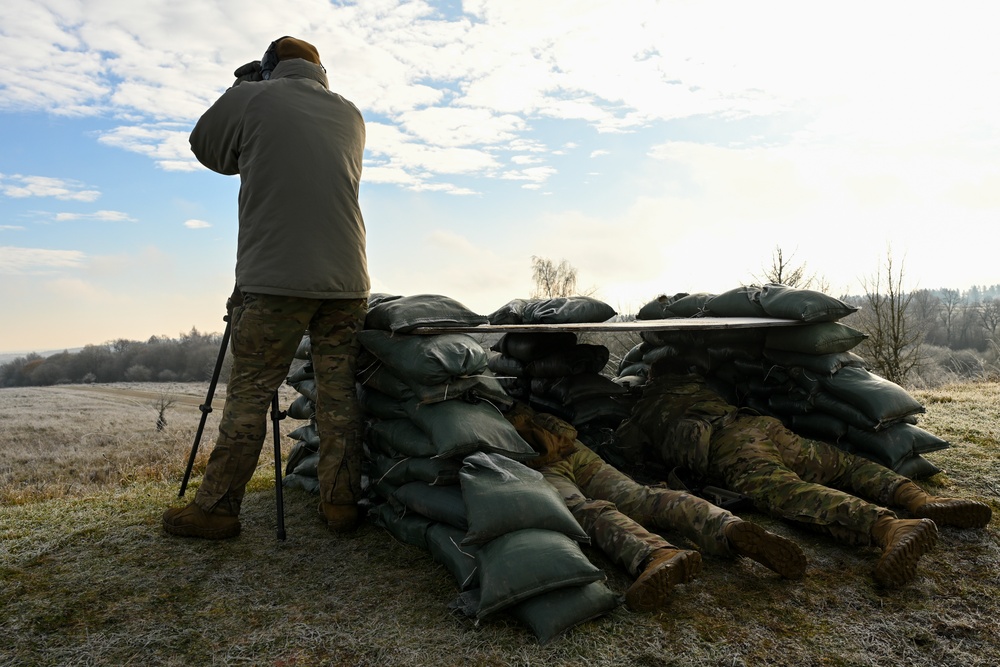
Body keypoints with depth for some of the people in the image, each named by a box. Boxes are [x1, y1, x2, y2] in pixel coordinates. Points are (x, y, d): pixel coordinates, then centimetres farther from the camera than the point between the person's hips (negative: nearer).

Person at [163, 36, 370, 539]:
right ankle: (340, 503, 11)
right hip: (346, 280, 4)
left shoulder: (252, 99, 4)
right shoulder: (350, 115, 17)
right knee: (338, 393, 7)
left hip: (275, 280, -4)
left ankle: (216, 509, 10)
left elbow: (204, 146, 18)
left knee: (249, 394, 2)